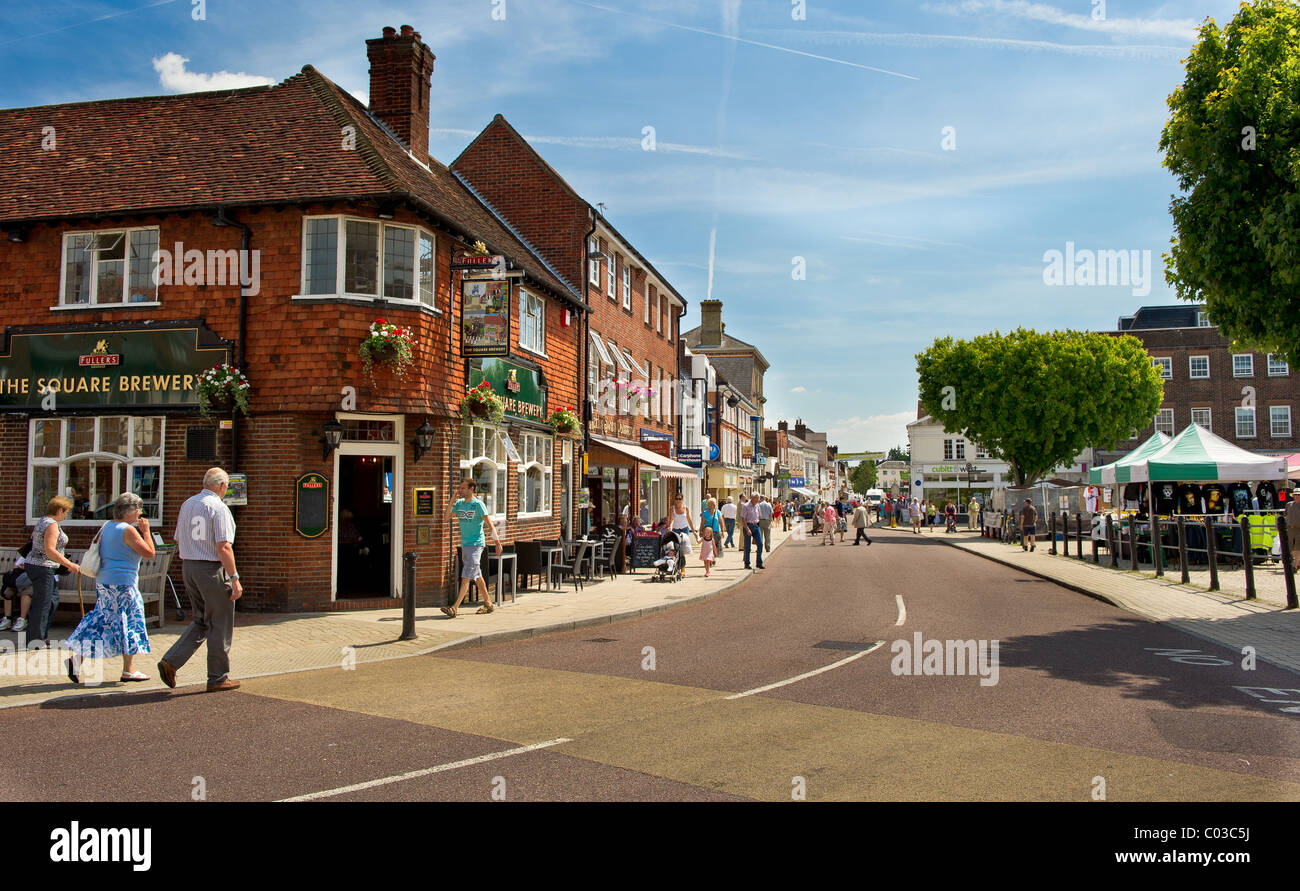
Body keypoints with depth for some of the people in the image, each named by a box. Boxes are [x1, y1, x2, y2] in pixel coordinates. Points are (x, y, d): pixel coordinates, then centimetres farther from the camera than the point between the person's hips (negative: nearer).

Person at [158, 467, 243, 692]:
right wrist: (234, 578, -18)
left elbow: (179, 542, 17)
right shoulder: (219, 508, -14)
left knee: (201, 622, 18)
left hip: (188, 567, 8)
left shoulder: (187, 504, 11)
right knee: (220, 625, 3)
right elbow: (224, 547, -20)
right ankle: (218, 678, 10)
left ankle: (171, 661, 5)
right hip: (213, 570, -8)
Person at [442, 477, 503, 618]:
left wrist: (497, 542, -14)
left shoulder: (478, 504, -10)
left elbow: (489, 524, -10)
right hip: (464, 544, 7)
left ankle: (455, 608, -17)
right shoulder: (459, 503, 9)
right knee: (477, 576, 14)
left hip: (476, 544, -7)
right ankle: (488, 604, 25)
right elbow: (447, 518, 3)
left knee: (466, 576, -12)